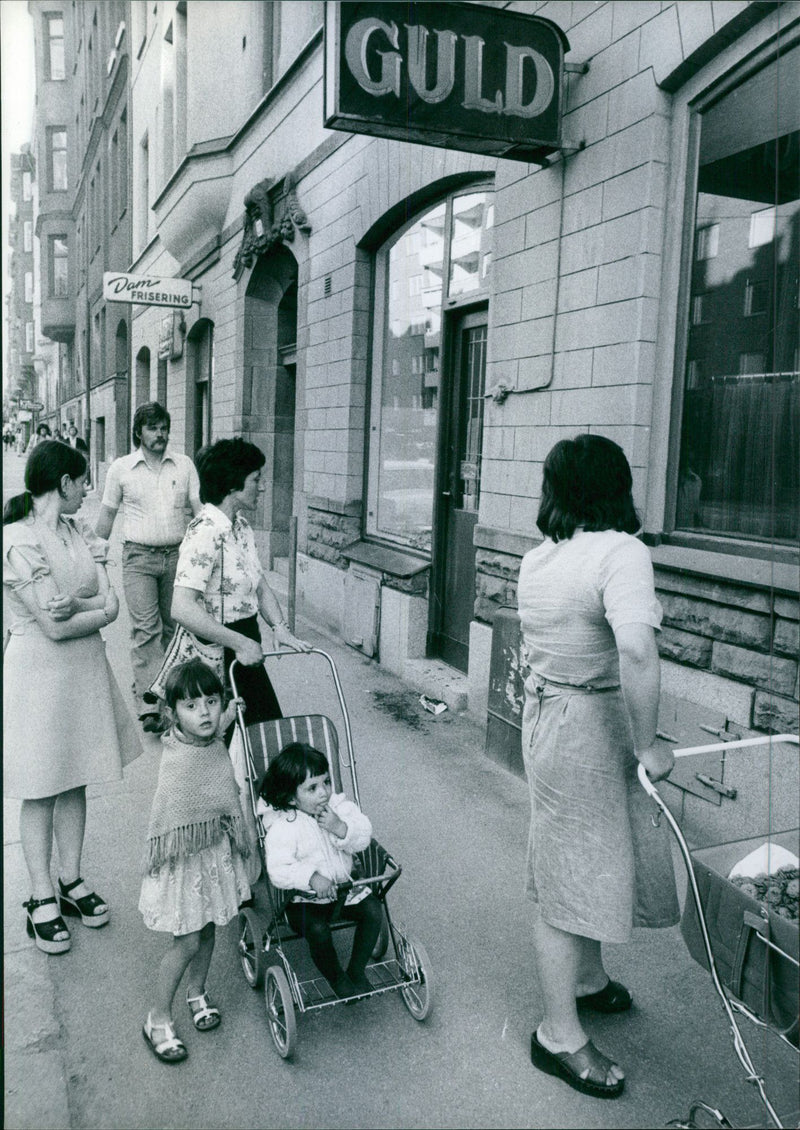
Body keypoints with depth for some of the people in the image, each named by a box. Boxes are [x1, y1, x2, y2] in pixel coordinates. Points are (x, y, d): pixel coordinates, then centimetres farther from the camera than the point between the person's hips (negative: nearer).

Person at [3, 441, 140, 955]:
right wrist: (102, 608, -7)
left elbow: (111, 601, -2)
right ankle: (42, 899, 21)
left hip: (87, 666, 7)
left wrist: (78, 603, -19)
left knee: (75, 782, 16)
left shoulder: (79, 531, 6)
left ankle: (72, 881, 31)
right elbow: (56, 627, -21)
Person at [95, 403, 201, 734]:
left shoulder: (184, 465, 7)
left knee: (171, 627, 10)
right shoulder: (121, 468, 4)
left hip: (177, 554, 2)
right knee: (146, 629, -11)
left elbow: (200, 508, 4)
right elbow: (107, 512, 12)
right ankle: (149, 706, -13)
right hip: (139, 557, -2)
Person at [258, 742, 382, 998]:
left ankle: (357, 971, 6)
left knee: (373, 909, -15)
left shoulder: (338, 806, -4)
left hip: (344, 884, 5)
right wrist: (311, 877, -42)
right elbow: (278, 871, -28)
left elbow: (364, 838, -7)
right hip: (304, 898, -4)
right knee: (318, 929, -27)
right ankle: (337, 979, 3)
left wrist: (341, 828, -25)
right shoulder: (283, 826, -20)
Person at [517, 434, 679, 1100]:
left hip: (545, 713, 9)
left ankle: (587, 981, 47)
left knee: (587, 863, 25)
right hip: (591, 727, -8)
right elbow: (635, 652, -35)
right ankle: (560, 1038, 23)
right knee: (574, 877, 5)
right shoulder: (622, 552, -21)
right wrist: (648, 746, -26)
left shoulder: (537, 559, 4)